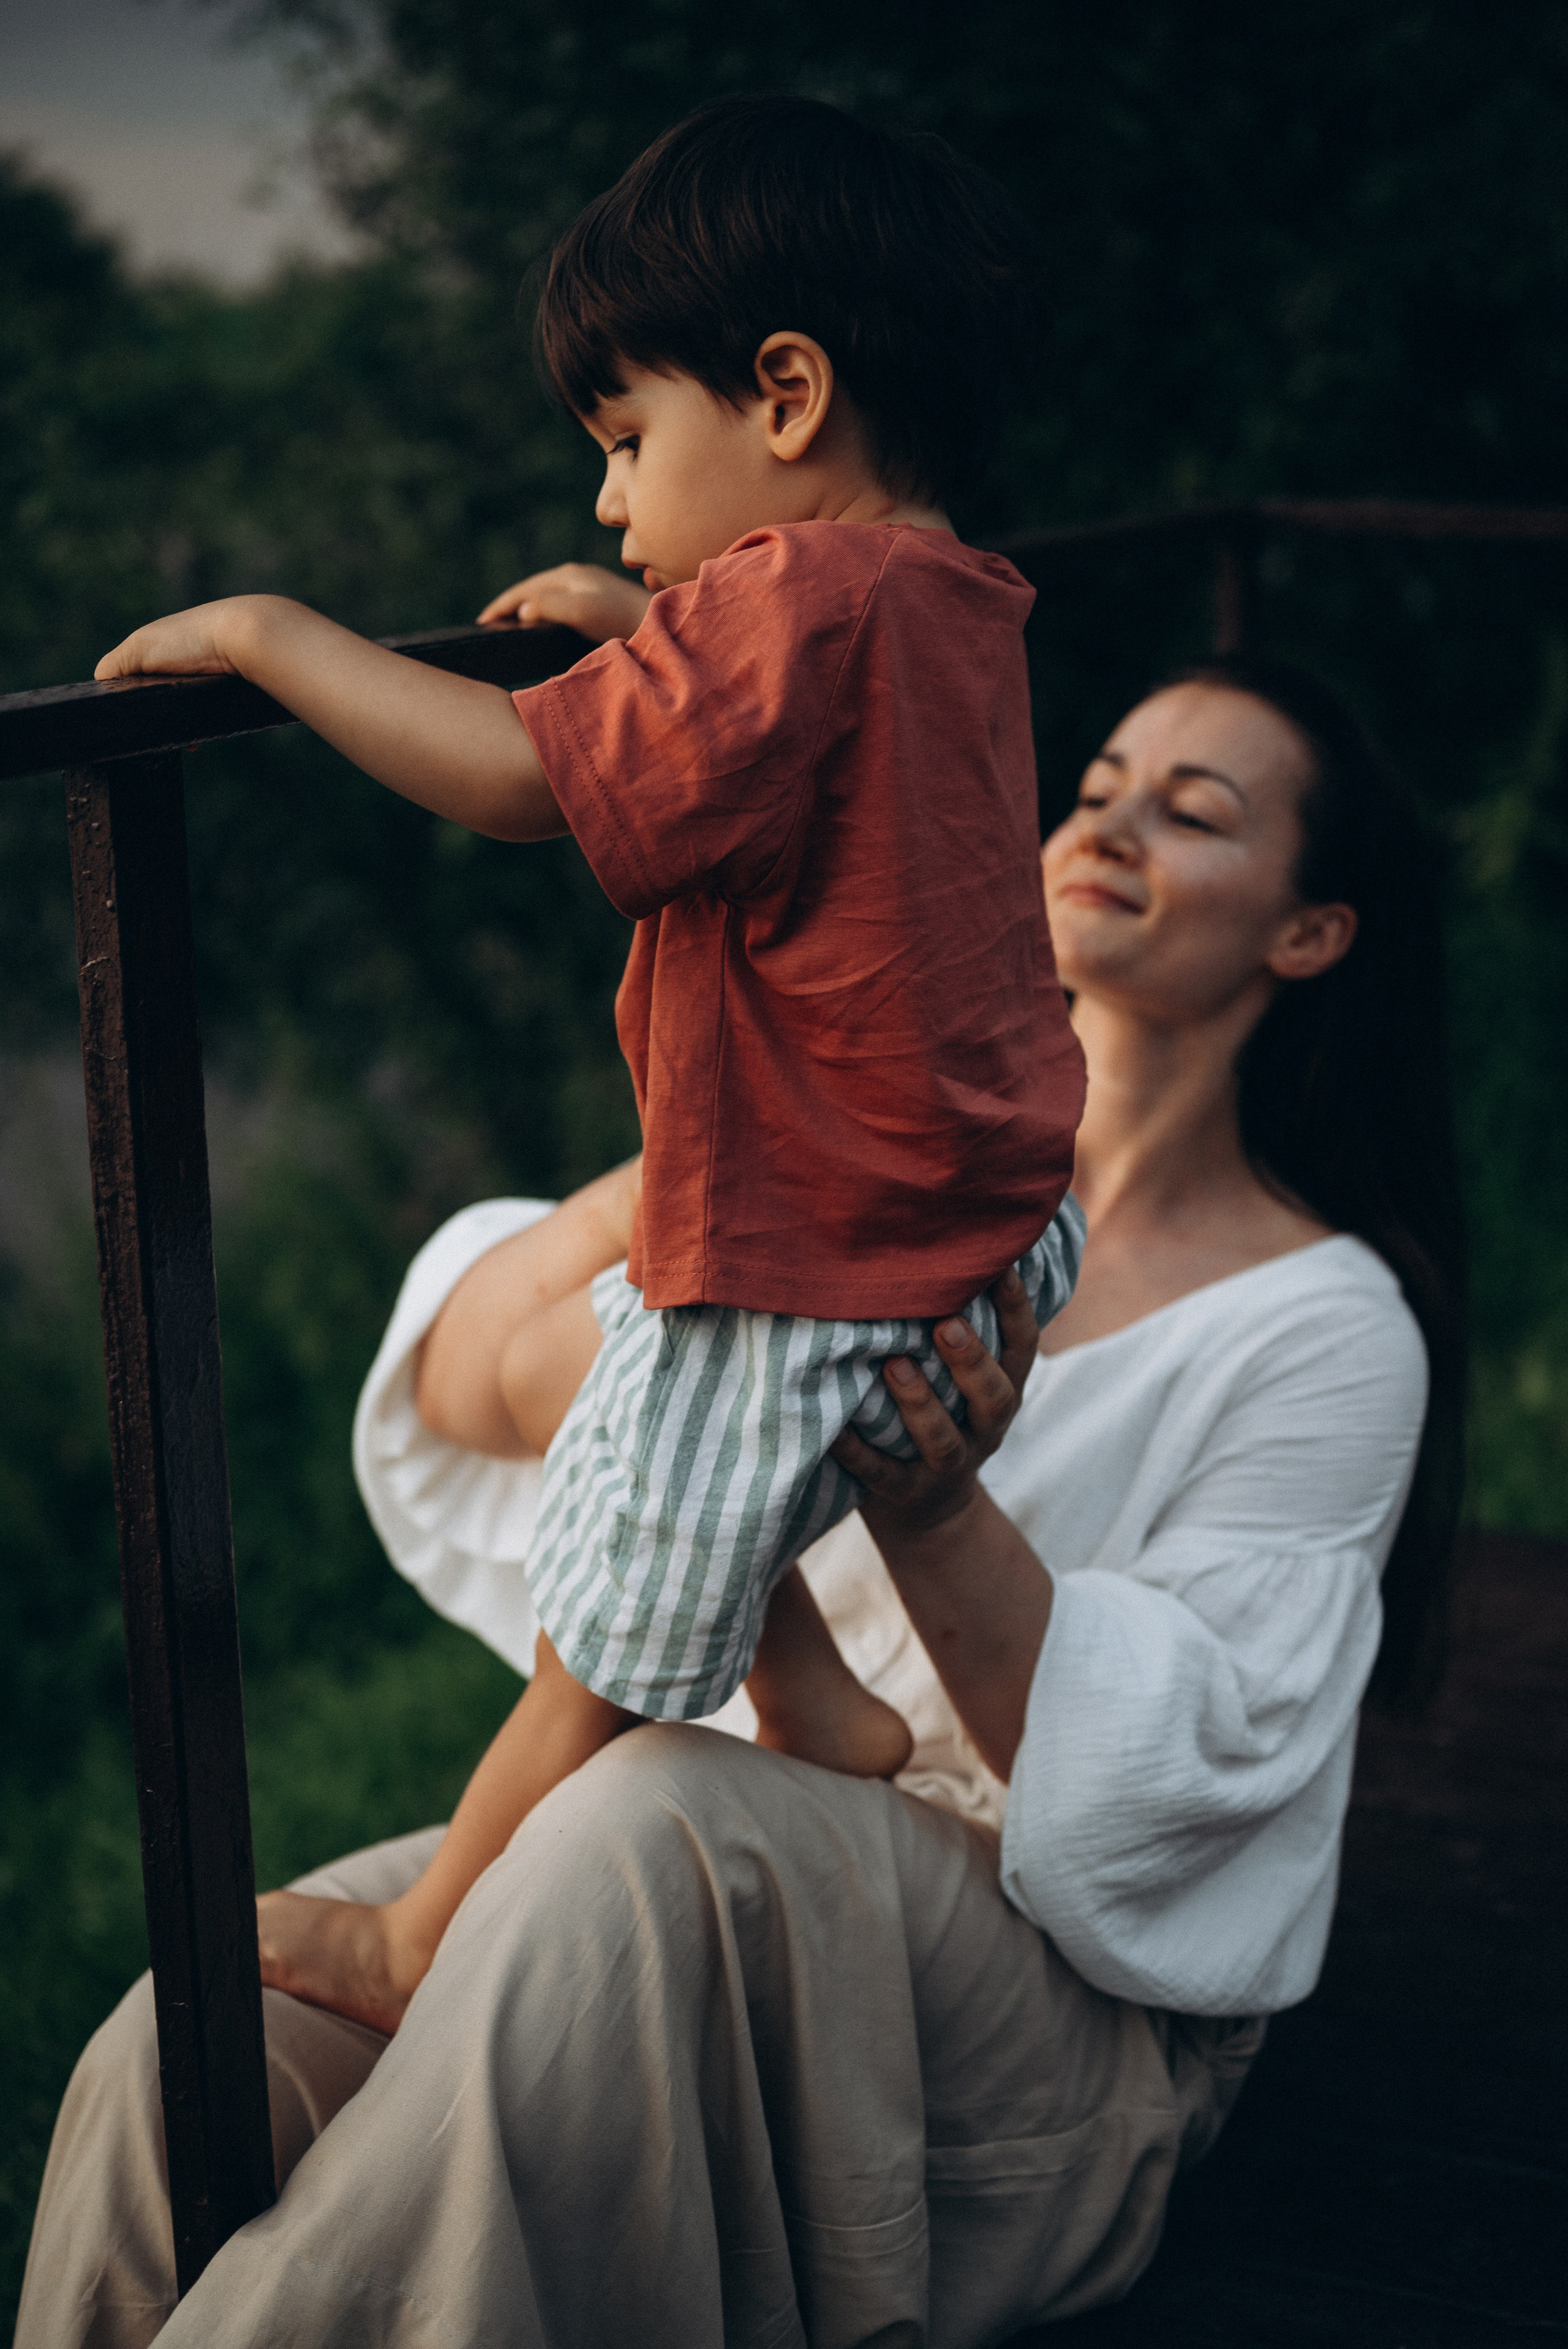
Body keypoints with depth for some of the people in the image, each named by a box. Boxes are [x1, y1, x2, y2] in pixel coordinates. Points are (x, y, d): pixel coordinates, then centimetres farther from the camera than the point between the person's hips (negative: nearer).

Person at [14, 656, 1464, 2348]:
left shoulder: (1331, 1330, -1)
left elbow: (1162, 1774, -10)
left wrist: (938, 1511, -25)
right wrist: (636, 1213, -12)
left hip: (1064, 2007, -4)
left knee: (670, 1818, -38)